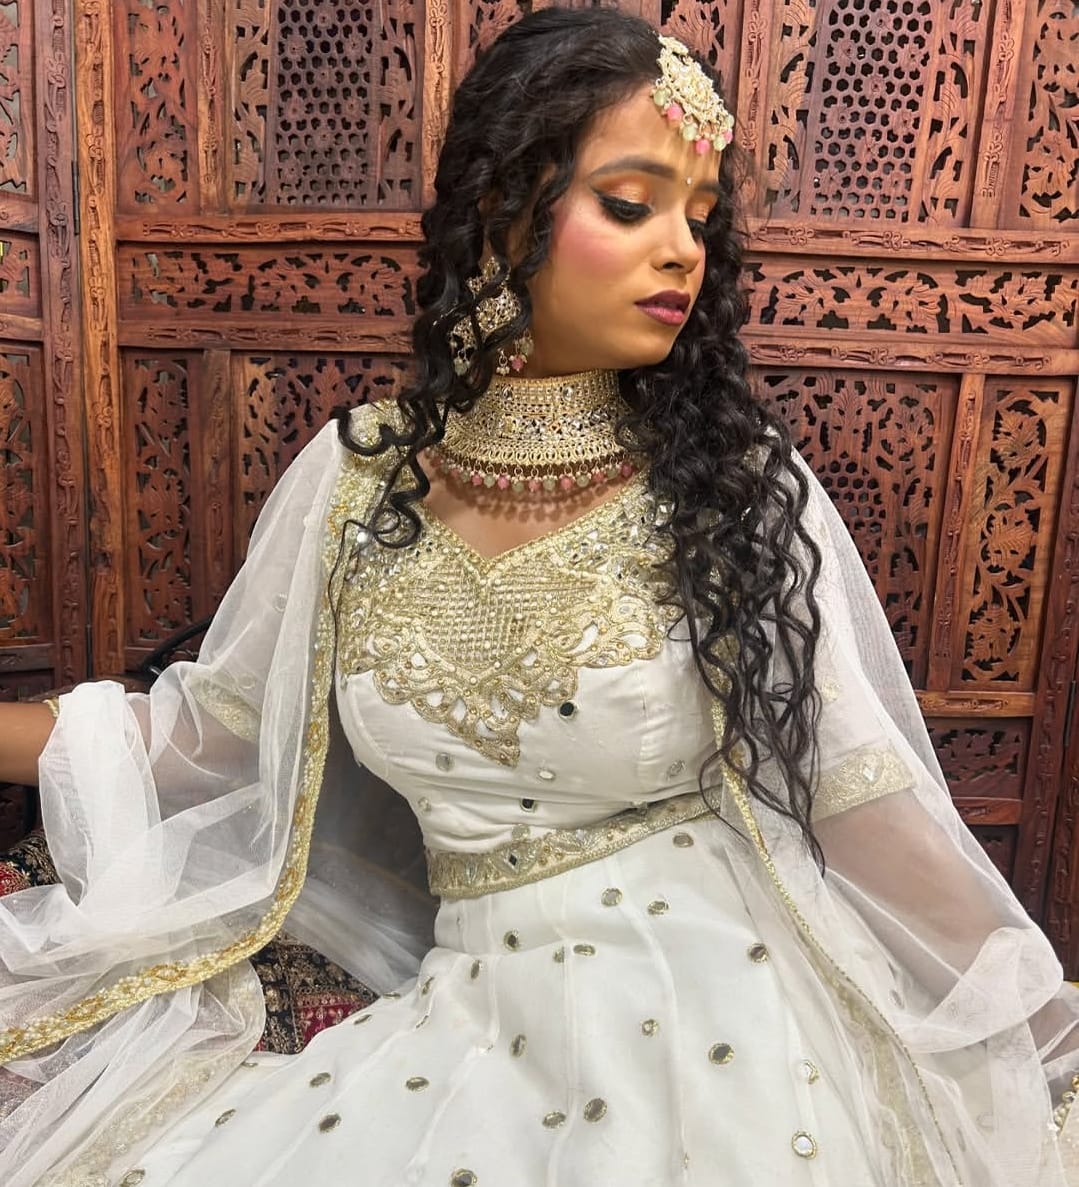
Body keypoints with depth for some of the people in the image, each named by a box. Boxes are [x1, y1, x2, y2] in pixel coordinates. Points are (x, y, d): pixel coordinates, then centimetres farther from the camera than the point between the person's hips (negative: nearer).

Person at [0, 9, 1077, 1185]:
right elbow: (215, 729, 8)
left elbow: (862, 791, -7)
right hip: (476, 1025, 3)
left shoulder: (739, 480, -11)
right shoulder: (356, 481, -5)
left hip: (719, 1026, -1)